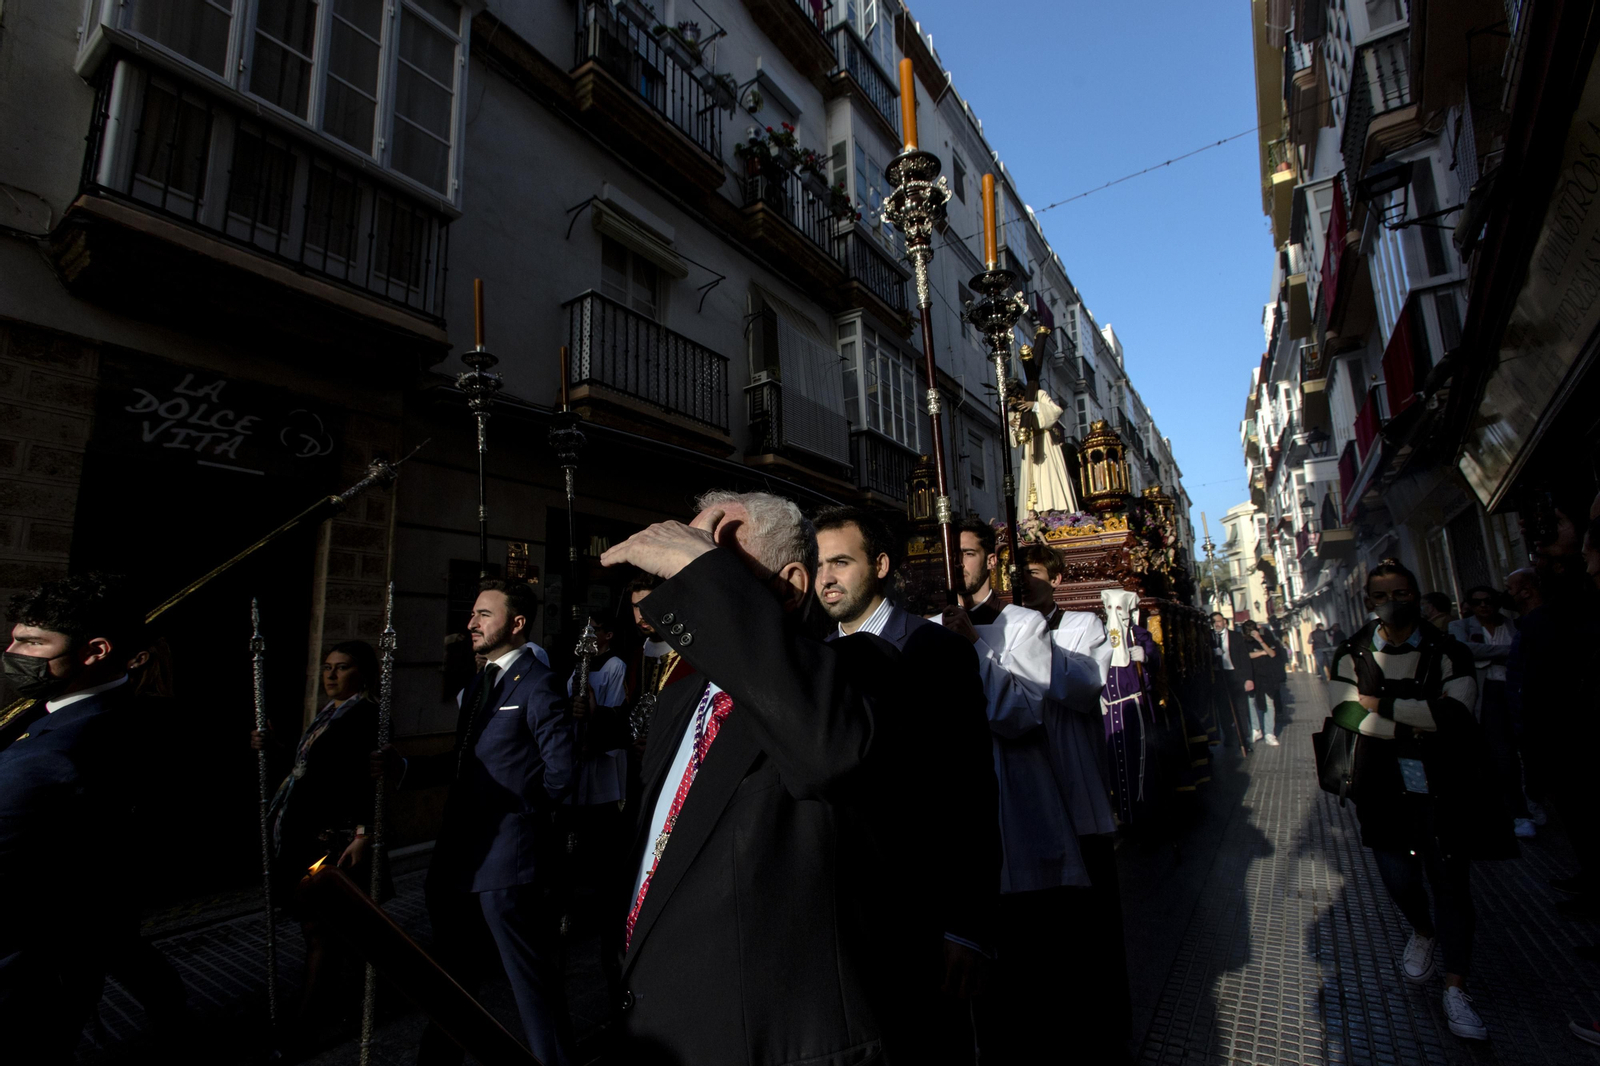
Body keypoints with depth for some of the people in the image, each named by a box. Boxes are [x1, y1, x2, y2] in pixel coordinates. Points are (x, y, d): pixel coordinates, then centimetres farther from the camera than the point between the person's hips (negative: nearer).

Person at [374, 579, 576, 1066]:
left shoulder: (537, 685, -15)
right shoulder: (479, 683, 13)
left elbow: (559, 774, -18)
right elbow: (462, 762, 16)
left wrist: (518, 815, -6)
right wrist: (400, 766, 4)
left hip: (510, 862, -9)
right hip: (464, 857, 9)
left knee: (534, 984, 5)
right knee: (452, 980, 26)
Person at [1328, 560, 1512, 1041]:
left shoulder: (1448, 652, -3)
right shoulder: (1352, 654, 0)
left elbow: (1456, 713, -18)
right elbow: (1346, 712, -13)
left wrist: (1384, 704, -16)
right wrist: (1420, 721, -17)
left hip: (1443, 785, -1)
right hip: (1385, 786, 1)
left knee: (1451, 879, 2)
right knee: (1399, 877, 4)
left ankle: (1456, 989, 17)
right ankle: (1423, 933, 39)